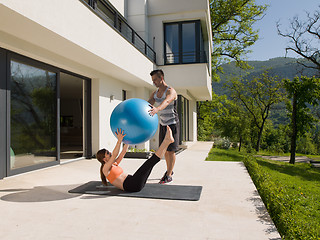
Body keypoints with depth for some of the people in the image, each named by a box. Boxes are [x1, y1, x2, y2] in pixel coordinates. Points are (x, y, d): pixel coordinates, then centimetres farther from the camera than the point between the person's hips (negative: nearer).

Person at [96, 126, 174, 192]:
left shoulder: (113, 164, 21)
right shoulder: (105, 168, -4)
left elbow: (123, 152, 21)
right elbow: (114, 155, -21)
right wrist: (119, 140, -29)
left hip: (132, 182, 9)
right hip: (131, 185, -9)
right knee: (149, 162, -19)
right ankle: (166, 141, -21)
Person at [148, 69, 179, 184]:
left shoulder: (170, 91, -18)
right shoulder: (155, 93, 6)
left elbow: (166, 102, -40)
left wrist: (156, 109, -61)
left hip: (172, 124, -7)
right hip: (162, 124, 7)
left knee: (171, 150, -4)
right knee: (165, 149, 13)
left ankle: (169, 175, 4)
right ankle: (169, 170, 29)